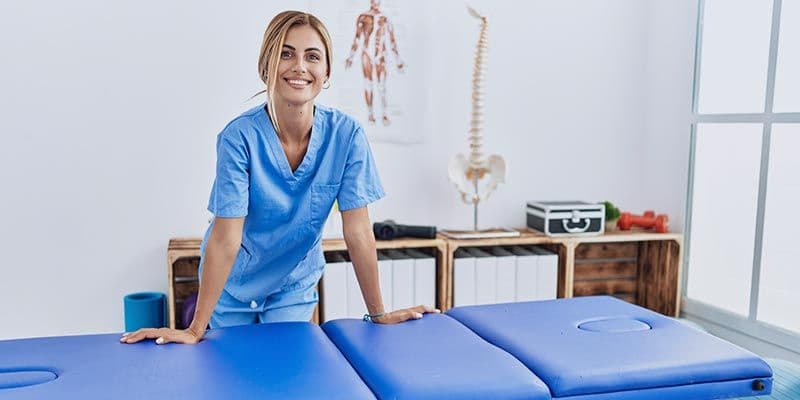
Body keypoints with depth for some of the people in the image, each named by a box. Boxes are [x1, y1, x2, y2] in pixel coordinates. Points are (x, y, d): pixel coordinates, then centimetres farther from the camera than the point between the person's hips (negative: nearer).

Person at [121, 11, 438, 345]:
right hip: (232, 284, -1)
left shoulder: (347, 135, -20)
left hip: (294, 286, 2)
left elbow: (358, 231, -16)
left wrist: (378, 314, -12)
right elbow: (225, 238, -26)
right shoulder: (240, 136, -26)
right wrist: (195, 330, -25)